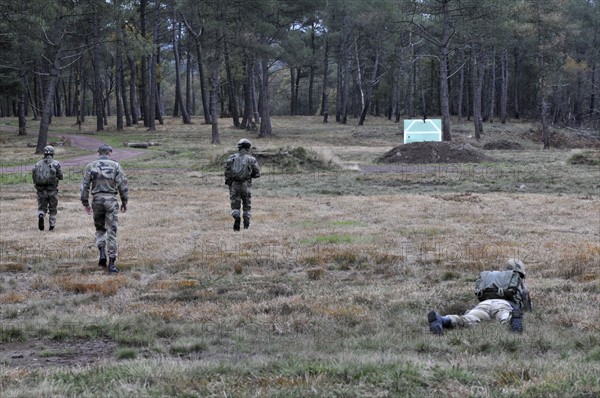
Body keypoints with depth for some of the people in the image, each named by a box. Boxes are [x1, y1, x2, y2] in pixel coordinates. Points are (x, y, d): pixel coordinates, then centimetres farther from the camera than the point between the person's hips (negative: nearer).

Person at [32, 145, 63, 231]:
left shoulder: (38, 164, 3)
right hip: (52, 190, -2)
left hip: (41, 190, 2)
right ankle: (51, 226, 15)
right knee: (53, 209, 13)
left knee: (42, 208, 13)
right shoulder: (56, 164, -5)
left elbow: (34, 176, 1)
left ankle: (41, 216, -17)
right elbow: (60, 176, -2)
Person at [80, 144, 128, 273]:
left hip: (97, 200, 2)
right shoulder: (115, 165, 0)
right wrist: (124, 202, 6)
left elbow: (85, 186, 0)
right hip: (111, 200, -1)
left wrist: (85, 203, 8)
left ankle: (102, 253, 1)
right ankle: (112, 263, -4)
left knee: (100, 228, 21)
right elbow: (122, 185, -4)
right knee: (111, 232, 1)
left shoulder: (90, 166, 4)